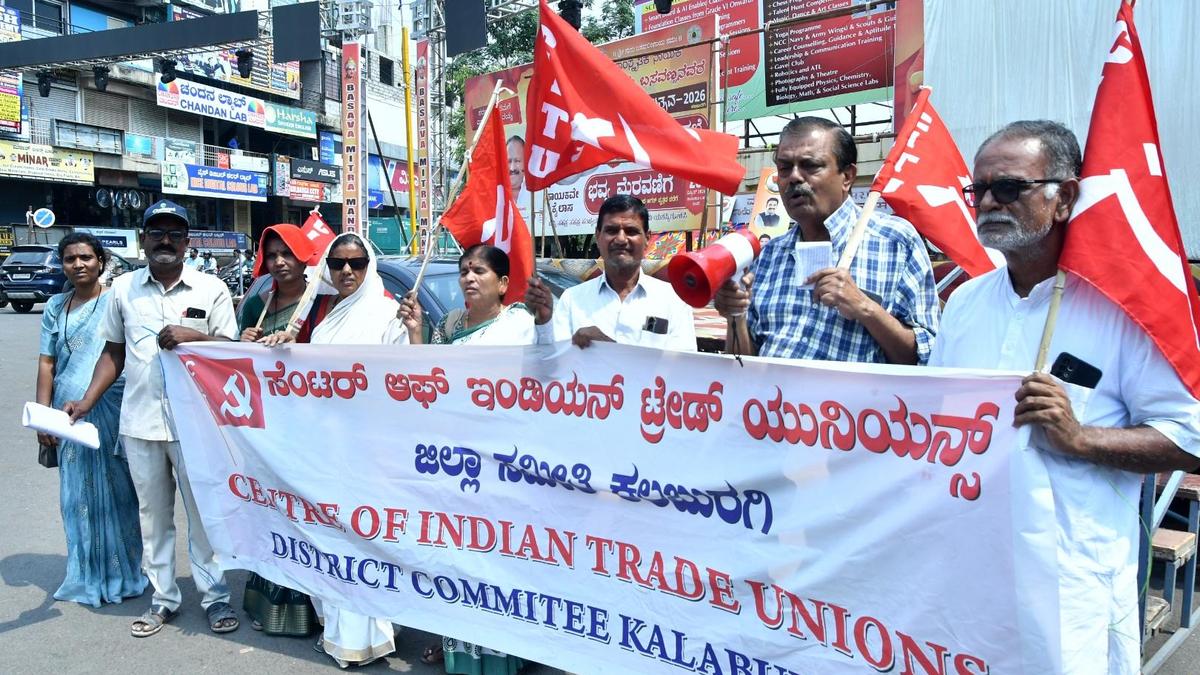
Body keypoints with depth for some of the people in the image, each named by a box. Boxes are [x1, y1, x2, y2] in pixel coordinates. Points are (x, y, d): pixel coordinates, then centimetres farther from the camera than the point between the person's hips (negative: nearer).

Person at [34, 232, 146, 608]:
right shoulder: (56, 307, 11)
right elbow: (46, 364, 11)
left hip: (113, 411, -3)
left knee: (115, 491, 2)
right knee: (78, 495, 9)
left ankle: (122, 574, 15)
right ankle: (87, 576, 21)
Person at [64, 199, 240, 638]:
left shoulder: (211, 289, 0)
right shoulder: (123, 288, 9)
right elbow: (114, 352, 13)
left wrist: (193, 336, -18)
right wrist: (87, 401, 4)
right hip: (139, 421, 3)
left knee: (202, 511, 2)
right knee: (153, 513, 12)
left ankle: (215, 597, 13)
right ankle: (162, 598, 24)